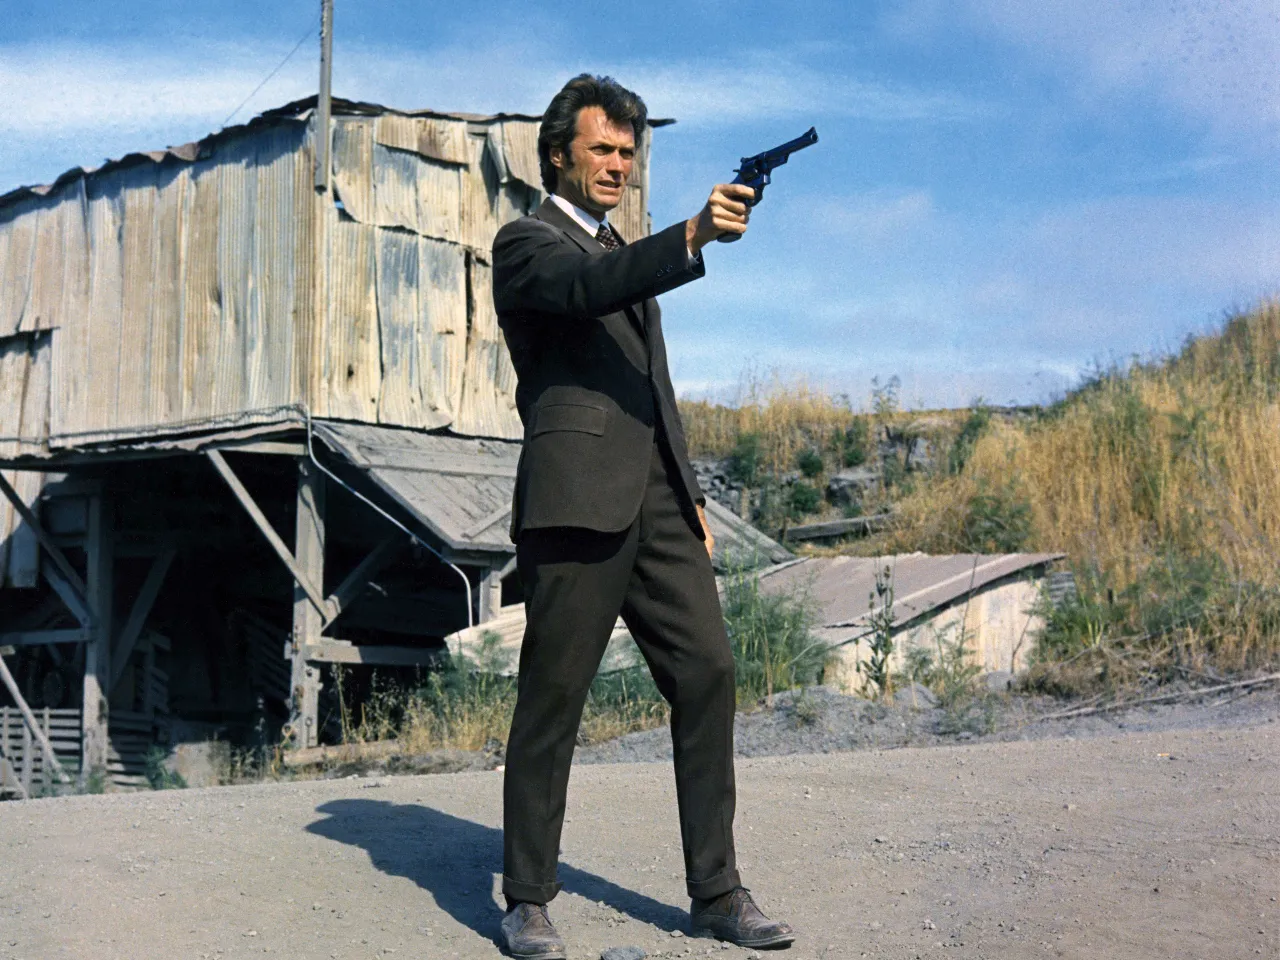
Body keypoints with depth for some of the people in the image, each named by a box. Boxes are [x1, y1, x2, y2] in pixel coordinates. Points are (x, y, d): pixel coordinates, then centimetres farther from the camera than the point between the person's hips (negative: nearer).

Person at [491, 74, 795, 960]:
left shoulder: (628, 252, 26)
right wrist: (695, 235, -36)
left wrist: (692, 496, 19)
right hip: (579, 500, -7)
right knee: (554, 699, -3)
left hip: (657, 500, 7)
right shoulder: (527, 242, 2)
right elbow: (590, 286, -22)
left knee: (708, 675, 0)